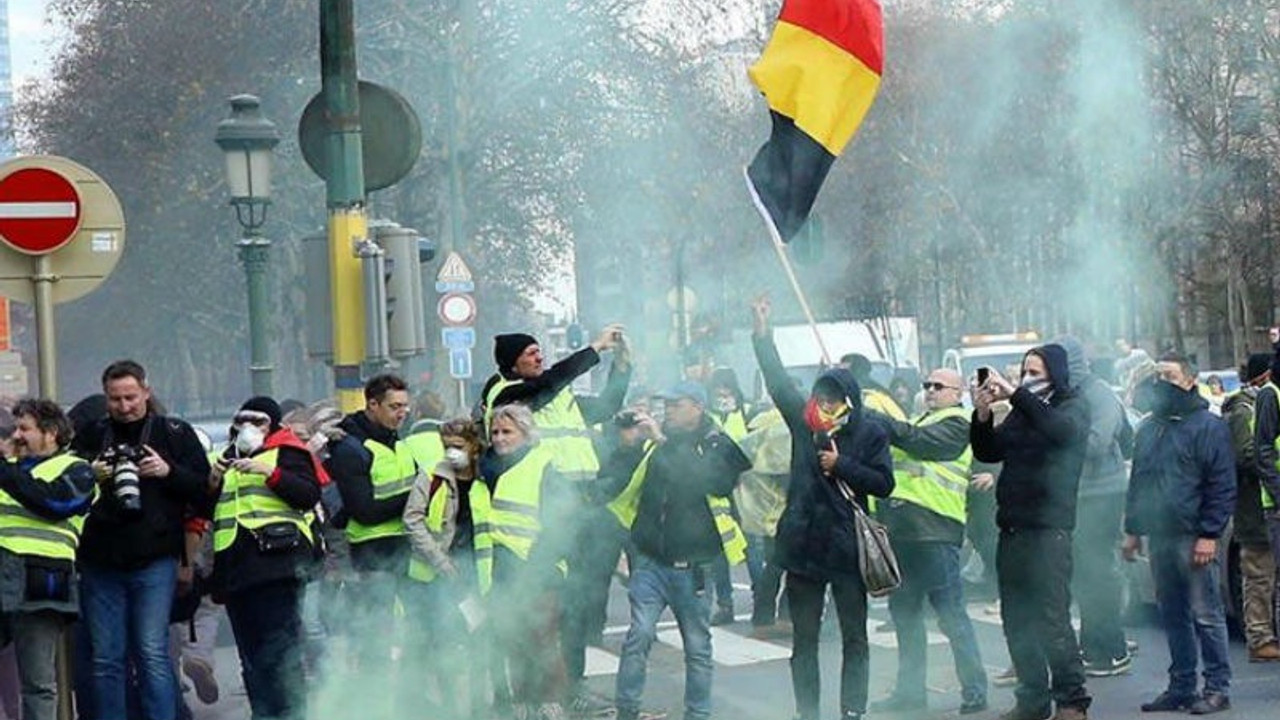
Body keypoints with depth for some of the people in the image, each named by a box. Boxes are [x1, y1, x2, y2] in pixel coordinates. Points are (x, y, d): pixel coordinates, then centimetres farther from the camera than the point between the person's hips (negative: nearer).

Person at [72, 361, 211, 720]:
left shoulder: (175, 434, 5)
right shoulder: (91, 436, 10)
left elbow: (206, 491, 3)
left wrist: (170, 471, -13)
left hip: (154, 561, -2)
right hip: (100, 562, 3)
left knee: (153, 654, -7)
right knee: (105, 659, 5)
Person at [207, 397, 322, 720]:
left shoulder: (285, 453, 5)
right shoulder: (228, 460, 25)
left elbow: (309, 495, -10)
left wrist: (270, 473, -18)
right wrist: (213, 484, 5)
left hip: (275, 563, -7)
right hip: (236, 568, 7)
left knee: (280, 651, -12)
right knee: (251, 656, 7)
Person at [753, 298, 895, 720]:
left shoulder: (869, 435, -2)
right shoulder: (804, 421, 5)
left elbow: (884, 483, -7)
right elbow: (778, 382, 4)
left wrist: (841, 465, -13)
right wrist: (762, 335, 0)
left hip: (847, 548, -3)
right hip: (804, 546, 3)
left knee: (855, 639, 2)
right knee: (804, 639, 9)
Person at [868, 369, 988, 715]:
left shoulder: (957, 423, -4)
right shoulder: (922, 421, 23)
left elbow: (918, 442, -18)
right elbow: (898, 449, 18)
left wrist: (874, 418, -18)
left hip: (935, 530, -9)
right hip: (903, 530, 9)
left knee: (950, 614, -8)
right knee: (903, 610, 13)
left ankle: (974, 690, -2)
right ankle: (910, 690, 22)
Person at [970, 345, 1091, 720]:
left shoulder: (1073, 407, 1)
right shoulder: (1020, 413, 16)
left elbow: (1061, 429, -22)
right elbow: (987, 452, 12)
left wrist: (1015, 394, -23)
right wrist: (982, 415, -5)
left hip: (1049, 525, -6)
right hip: (1012, 526, 7)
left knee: (1052, 618, -10)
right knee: (1016, 619, 8)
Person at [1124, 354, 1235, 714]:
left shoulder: (1208, 427, -4)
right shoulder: (1149, 429, 17)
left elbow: (1222, 486, -9)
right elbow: (1137, 482, 23)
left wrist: (1209, 534, -15)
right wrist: (1132, 529, 16)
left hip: (1194, 538, -7)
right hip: (1159, 536, 7)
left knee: (1206, 615, -5)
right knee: (1172, 615, 10)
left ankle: (1217, 688, -1)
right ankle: (1181, 687, 16)